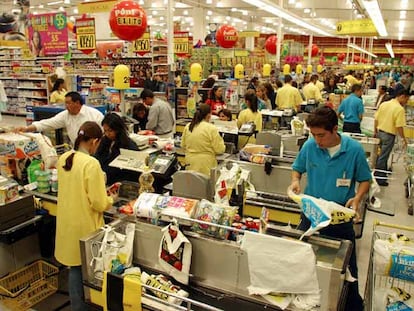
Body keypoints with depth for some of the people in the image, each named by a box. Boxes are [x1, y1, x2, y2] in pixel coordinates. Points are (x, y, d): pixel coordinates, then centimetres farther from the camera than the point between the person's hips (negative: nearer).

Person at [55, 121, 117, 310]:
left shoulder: (63, 159, 0)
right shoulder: (91, 163, -23)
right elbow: (99, 204, -21)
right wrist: (110, 199, 0)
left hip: (67, 223, 7)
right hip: (85, 225, -6)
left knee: (74, 267, 19)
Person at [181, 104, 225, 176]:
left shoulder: (187, 127, 2)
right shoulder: (211, 129, -13)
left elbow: (183, 145, 13)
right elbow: (220, 150, -9)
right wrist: (220, 140, 10)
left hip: (191, 164, 5)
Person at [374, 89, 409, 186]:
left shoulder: (384, 104, 4)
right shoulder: (400, 109, -16)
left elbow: (376, 119, 8)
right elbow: (399, 126, -18)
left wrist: (375, 132, 18)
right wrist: (404, 138, -6)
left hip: (379, 132, 7)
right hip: (389, 135, -6)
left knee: (383, 155, 22)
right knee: (383, 157, 2)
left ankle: (382, 173, 35)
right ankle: (379, 179, 11)